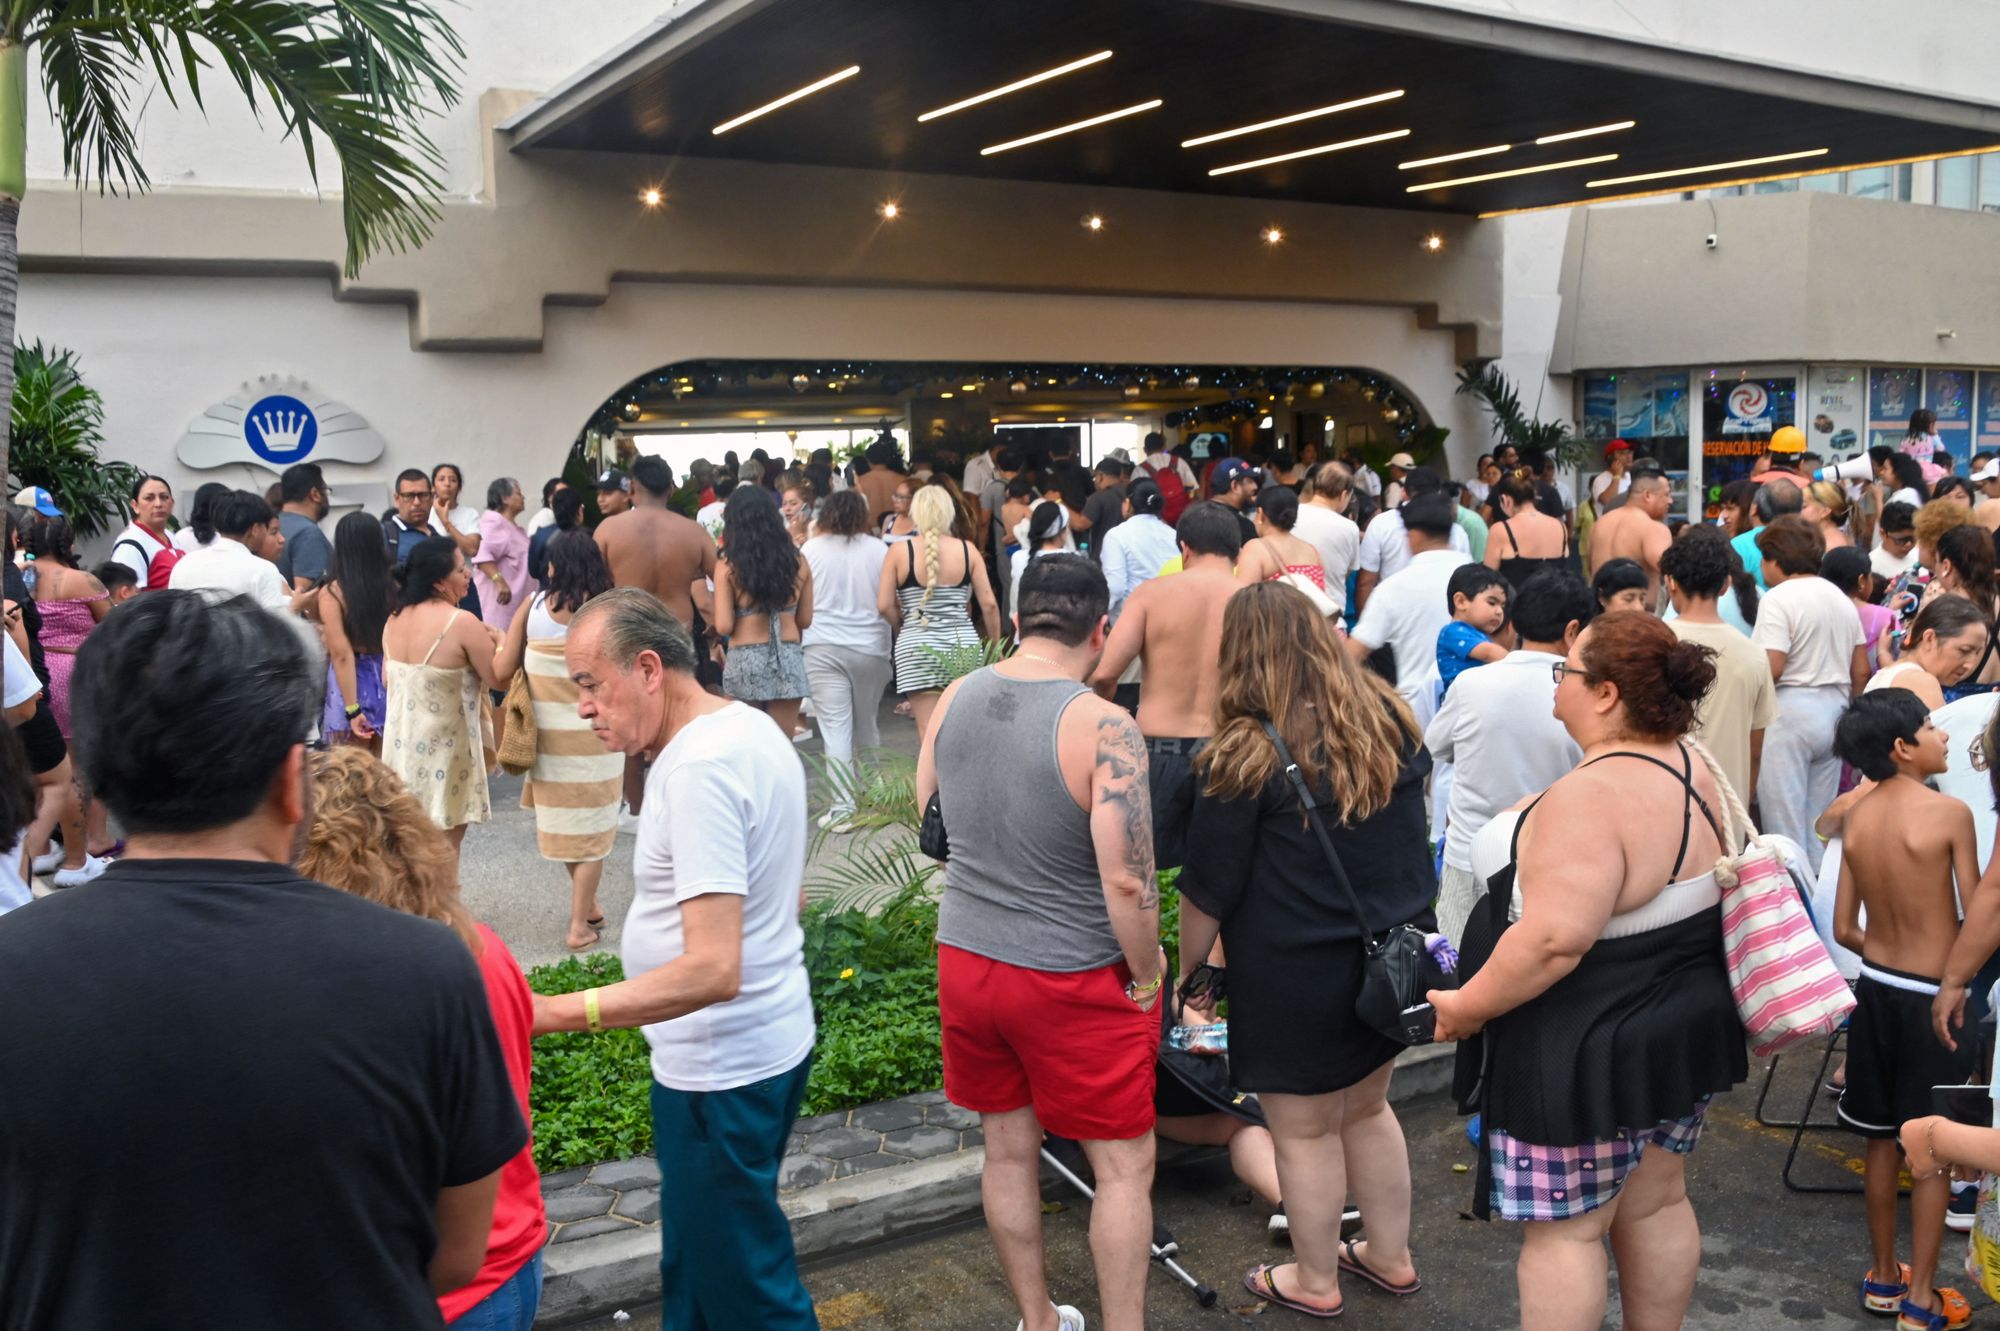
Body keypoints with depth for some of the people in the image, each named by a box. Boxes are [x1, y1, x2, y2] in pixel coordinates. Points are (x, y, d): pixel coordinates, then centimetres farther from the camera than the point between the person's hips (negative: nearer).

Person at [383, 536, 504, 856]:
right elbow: (499, 680, -14)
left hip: (401, 744, 7)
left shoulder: (394, 620, 2)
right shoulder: (461, 622, -20)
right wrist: (498, 641, 5)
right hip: (444, 749, -7)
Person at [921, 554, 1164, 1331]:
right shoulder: (1104, 729, -21)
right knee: (1124, 1166, 11)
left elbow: (925, 823, 10)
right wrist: (1147, 978, -6)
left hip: (965, 960, 6)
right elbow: (1127, 883, -22)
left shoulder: (955, 699, -3)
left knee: (1009, 1152, 20)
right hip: (1071, 980, -6)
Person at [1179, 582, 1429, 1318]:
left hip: (1297, 974, -6)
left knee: (1304, 1129, 12)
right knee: (1367, 1107, 25)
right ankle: (1391, 1257, 38)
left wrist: (1185, 968, 2)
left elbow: (1209, 887, -12)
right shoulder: (1390, 720, 0)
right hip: (1392, 955, 7)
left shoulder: (1247, 754, -18)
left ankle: (1315, 1282, 29)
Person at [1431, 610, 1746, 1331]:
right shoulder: (1694, 771, 4)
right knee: (1657, 1204, 22)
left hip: (1591, 1055, -9)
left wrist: (1465, 1007, -19)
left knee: (1563, 1229, 5)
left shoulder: (1591, 795, -27)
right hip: (1684, 1030, 9)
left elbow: (1554, 940, -31)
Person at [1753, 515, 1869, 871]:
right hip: (1834, 709, 8)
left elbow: (1771, 668, -20)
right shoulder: (1841, 598, 14)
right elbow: (1861, 672, 14)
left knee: (1784, 815, -1)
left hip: (1790, 708, -8)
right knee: (1819, 818, 14)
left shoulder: (1779, 598, -11)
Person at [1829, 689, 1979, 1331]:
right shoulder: (1949, 813, -17)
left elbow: (1844, 929, 3)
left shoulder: (1856, 818, 0)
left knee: (1882, 1139, 17)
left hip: (1875, 986, 5)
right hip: (1932, 996, -5)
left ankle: (1883, 1277, 29)